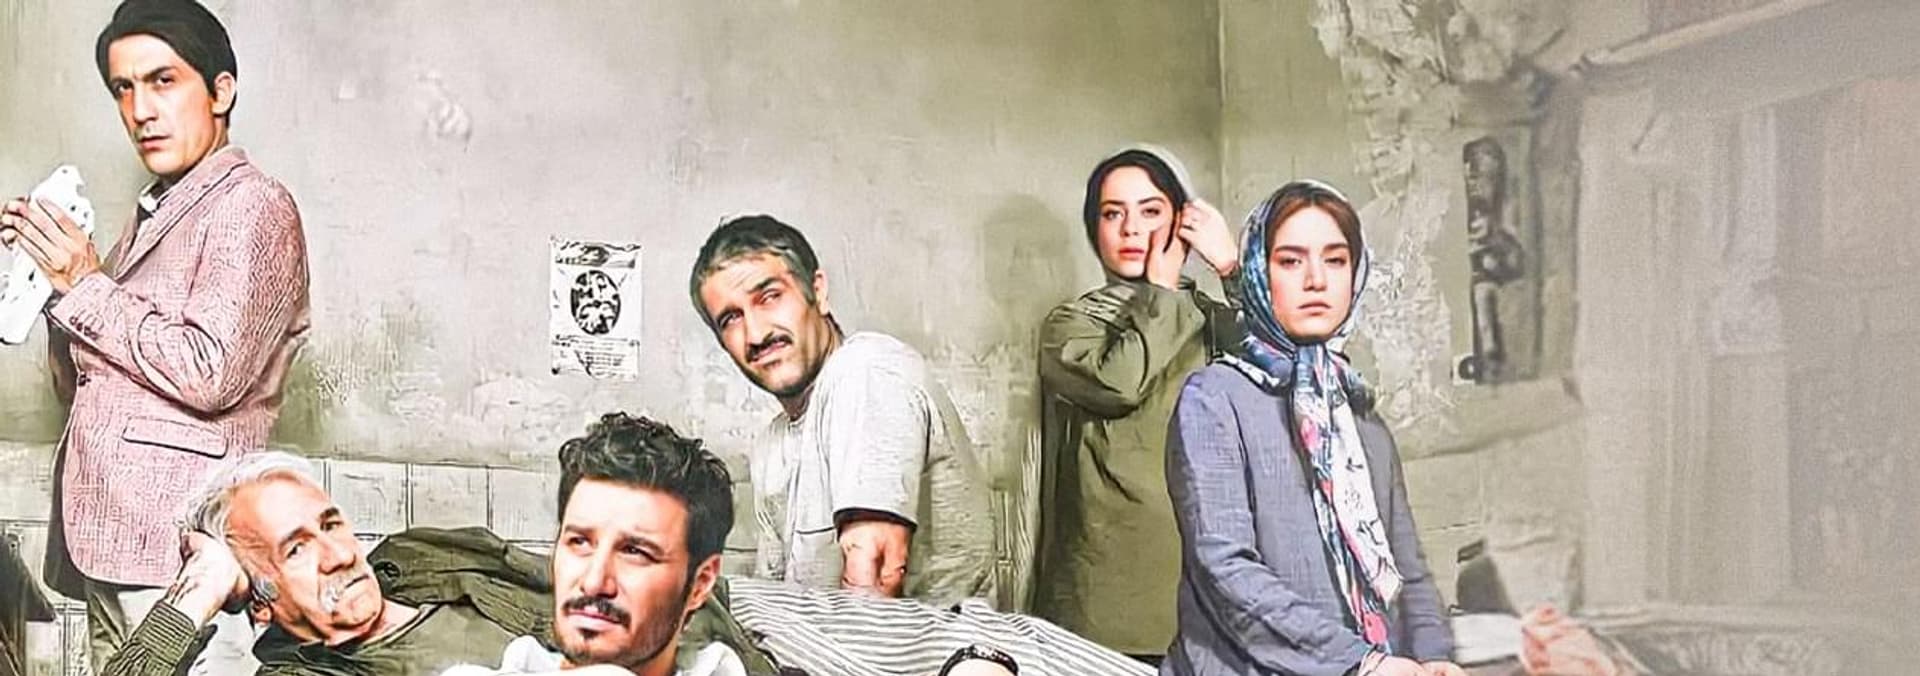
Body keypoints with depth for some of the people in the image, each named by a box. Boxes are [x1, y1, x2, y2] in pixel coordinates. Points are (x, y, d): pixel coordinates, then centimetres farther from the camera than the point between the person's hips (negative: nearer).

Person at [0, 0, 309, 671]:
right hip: (106, 542, 9)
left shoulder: (251, 206, -7)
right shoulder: (153, 217, 19)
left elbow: (209, 374, -19)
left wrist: (86, 285, -9)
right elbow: (81, 385, 19)